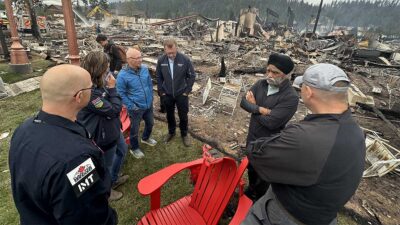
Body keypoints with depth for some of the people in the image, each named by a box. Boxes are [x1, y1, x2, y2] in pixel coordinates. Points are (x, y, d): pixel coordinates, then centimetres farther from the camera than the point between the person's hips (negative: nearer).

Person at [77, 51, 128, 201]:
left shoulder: (98, 84, -4)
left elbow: (113, 105, 8)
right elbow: (114, 110, -27)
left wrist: (109, 87, -5)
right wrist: (112, 88, -22)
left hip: (113, 129, 10)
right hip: (104, 135, -10)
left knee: (122, 151, 30)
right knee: (107, 164, 15)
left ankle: (114, 179, 54)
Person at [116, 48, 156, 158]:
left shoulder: (145, 68, -5)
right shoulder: (123, 75, -21)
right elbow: (121, 93, -14)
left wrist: (151, 98, 7)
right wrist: (131, 106, -14)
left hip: (149, 105, 6)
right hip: (136, 108, -6)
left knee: (150, 123, 25)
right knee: (134, 129, 12)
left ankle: (145, 138, 54)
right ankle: (134, 148, 36)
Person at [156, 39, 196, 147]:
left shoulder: (185, 59, -17)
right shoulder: (161, 60, -10)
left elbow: (192, 76, -7)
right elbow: (159, 77, 2)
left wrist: (187, 91, -8)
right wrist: (161, 91, 0)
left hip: (181, 94, -2)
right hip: (167, 94, 2)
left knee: (183, 115, 10)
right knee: (169, 115, 18)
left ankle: (184, 134, 33)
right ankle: (171, 132, 41)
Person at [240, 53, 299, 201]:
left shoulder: (291, 97, -25)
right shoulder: (261, 84, -6)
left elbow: (271, 122, -29)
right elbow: (243, 102, -11)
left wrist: (254, 106, -16)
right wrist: (260, 109, -27)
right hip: (252, 138, 6)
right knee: (251, 167, 28)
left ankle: (259, 200, 44)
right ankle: (251, 190, 56)